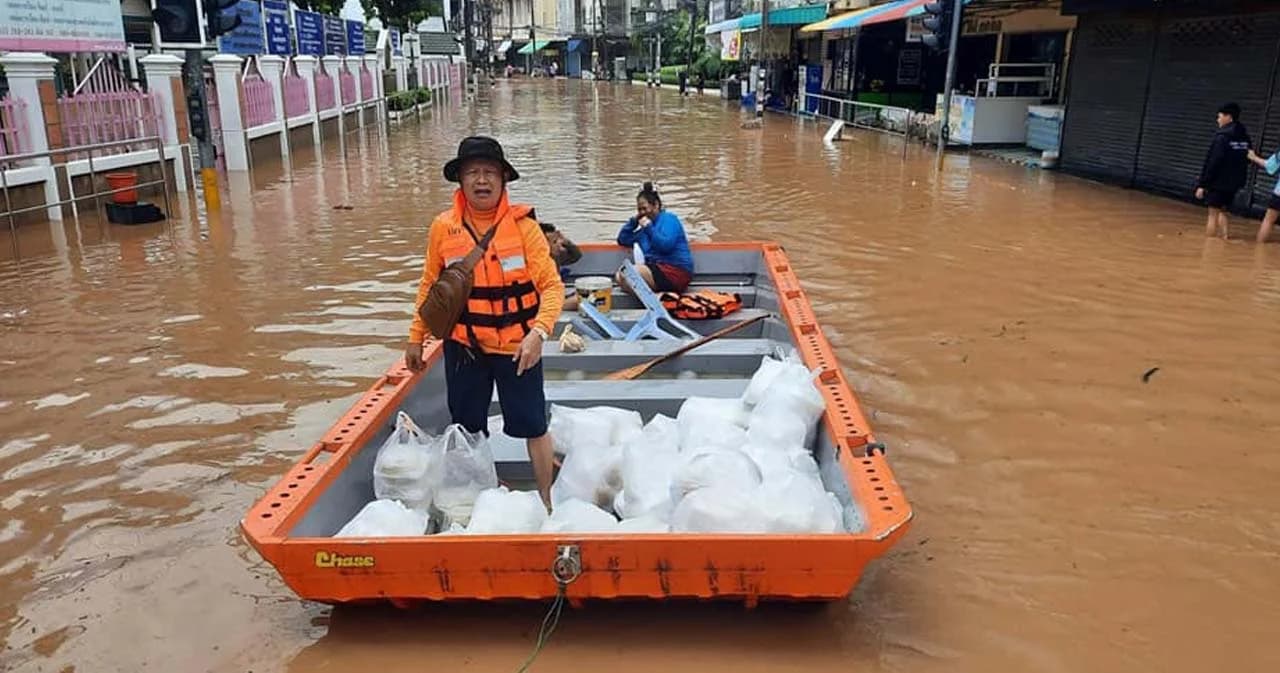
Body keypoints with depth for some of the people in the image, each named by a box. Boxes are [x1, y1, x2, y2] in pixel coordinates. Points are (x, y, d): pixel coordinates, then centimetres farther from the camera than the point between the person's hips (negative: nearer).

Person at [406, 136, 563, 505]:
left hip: (517, 347, -3)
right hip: (463, 347, 3)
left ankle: (547, 500, 25)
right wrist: (416, 339, 9)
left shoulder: (523, 224, -12)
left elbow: (552, 285, -14)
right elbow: (430, 287, 7)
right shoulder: (443, 227, -4)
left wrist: (539, 331, -28)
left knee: (532, 425, 7)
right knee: (467, 428, 17)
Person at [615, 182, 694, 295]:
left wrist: (649, 227, -10)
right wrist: (633, 221, 12)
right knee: (620, 275, -11)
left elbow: (666, 245, -17)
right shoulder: (645, 228, 21)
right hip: (658, 269, 9)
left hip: (675, 271, -9)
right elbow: (622, 240, 23)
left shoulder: (668, 218, 0)